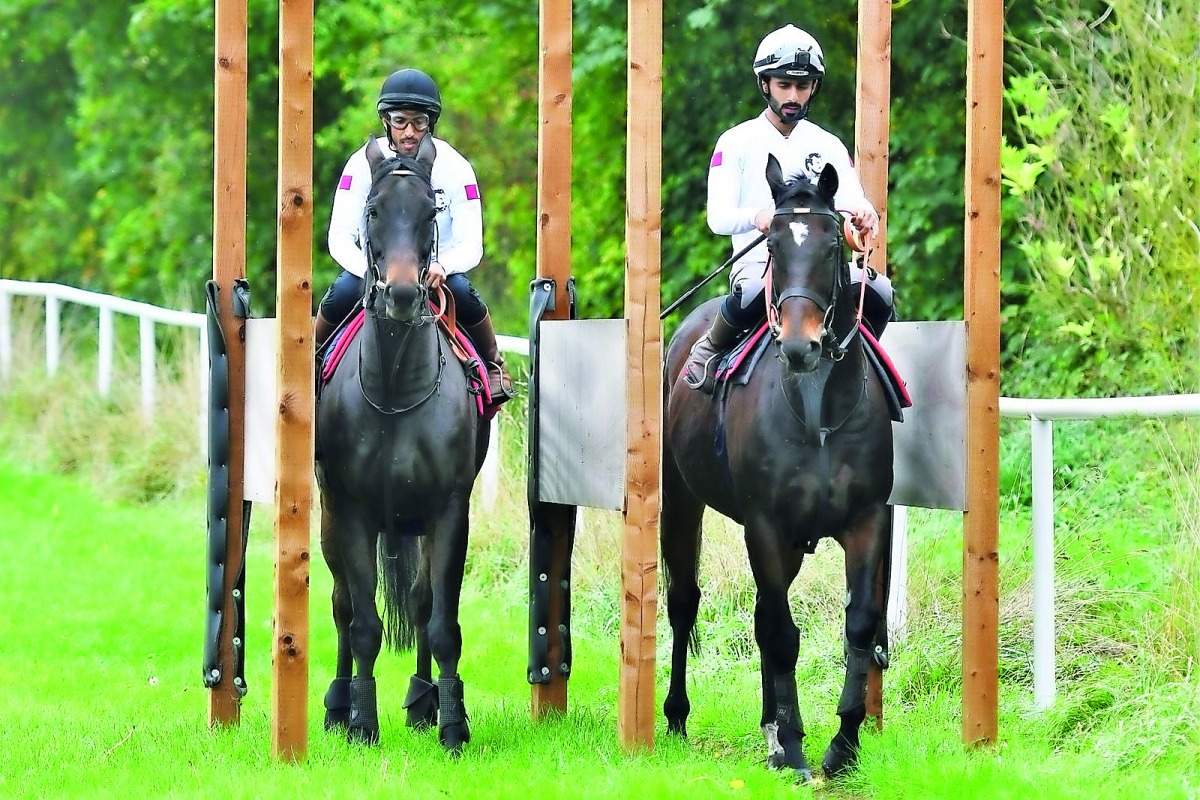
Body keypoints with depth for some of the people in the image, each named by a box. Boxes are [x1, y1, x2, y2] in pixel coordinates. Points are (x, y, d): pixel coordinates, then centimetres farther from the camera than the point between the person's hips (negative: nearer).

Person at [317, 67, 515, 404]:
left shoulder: (454, 167, -10)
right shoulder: (364, 163, -10)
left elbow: (471, 244, -11)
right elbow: (339, 237, -12)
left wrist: (441, 266, -34)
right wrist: (370, 269, -33)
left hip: (436, 272, 0)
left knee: (462, 292, -31)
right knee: (342, 292, -31)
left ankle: (493, 366, -5)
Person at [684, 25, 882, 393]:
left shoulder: (830, 146, 14)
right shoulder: (737, 142, 4)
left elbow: (854, 205, 3)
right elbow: (718, 217, -8)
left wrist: (863, 216, -23)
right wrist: (757, 217, -31)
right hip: (758, 261, -3)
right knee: (755, 291, -39)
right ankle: (709, 349, -8)